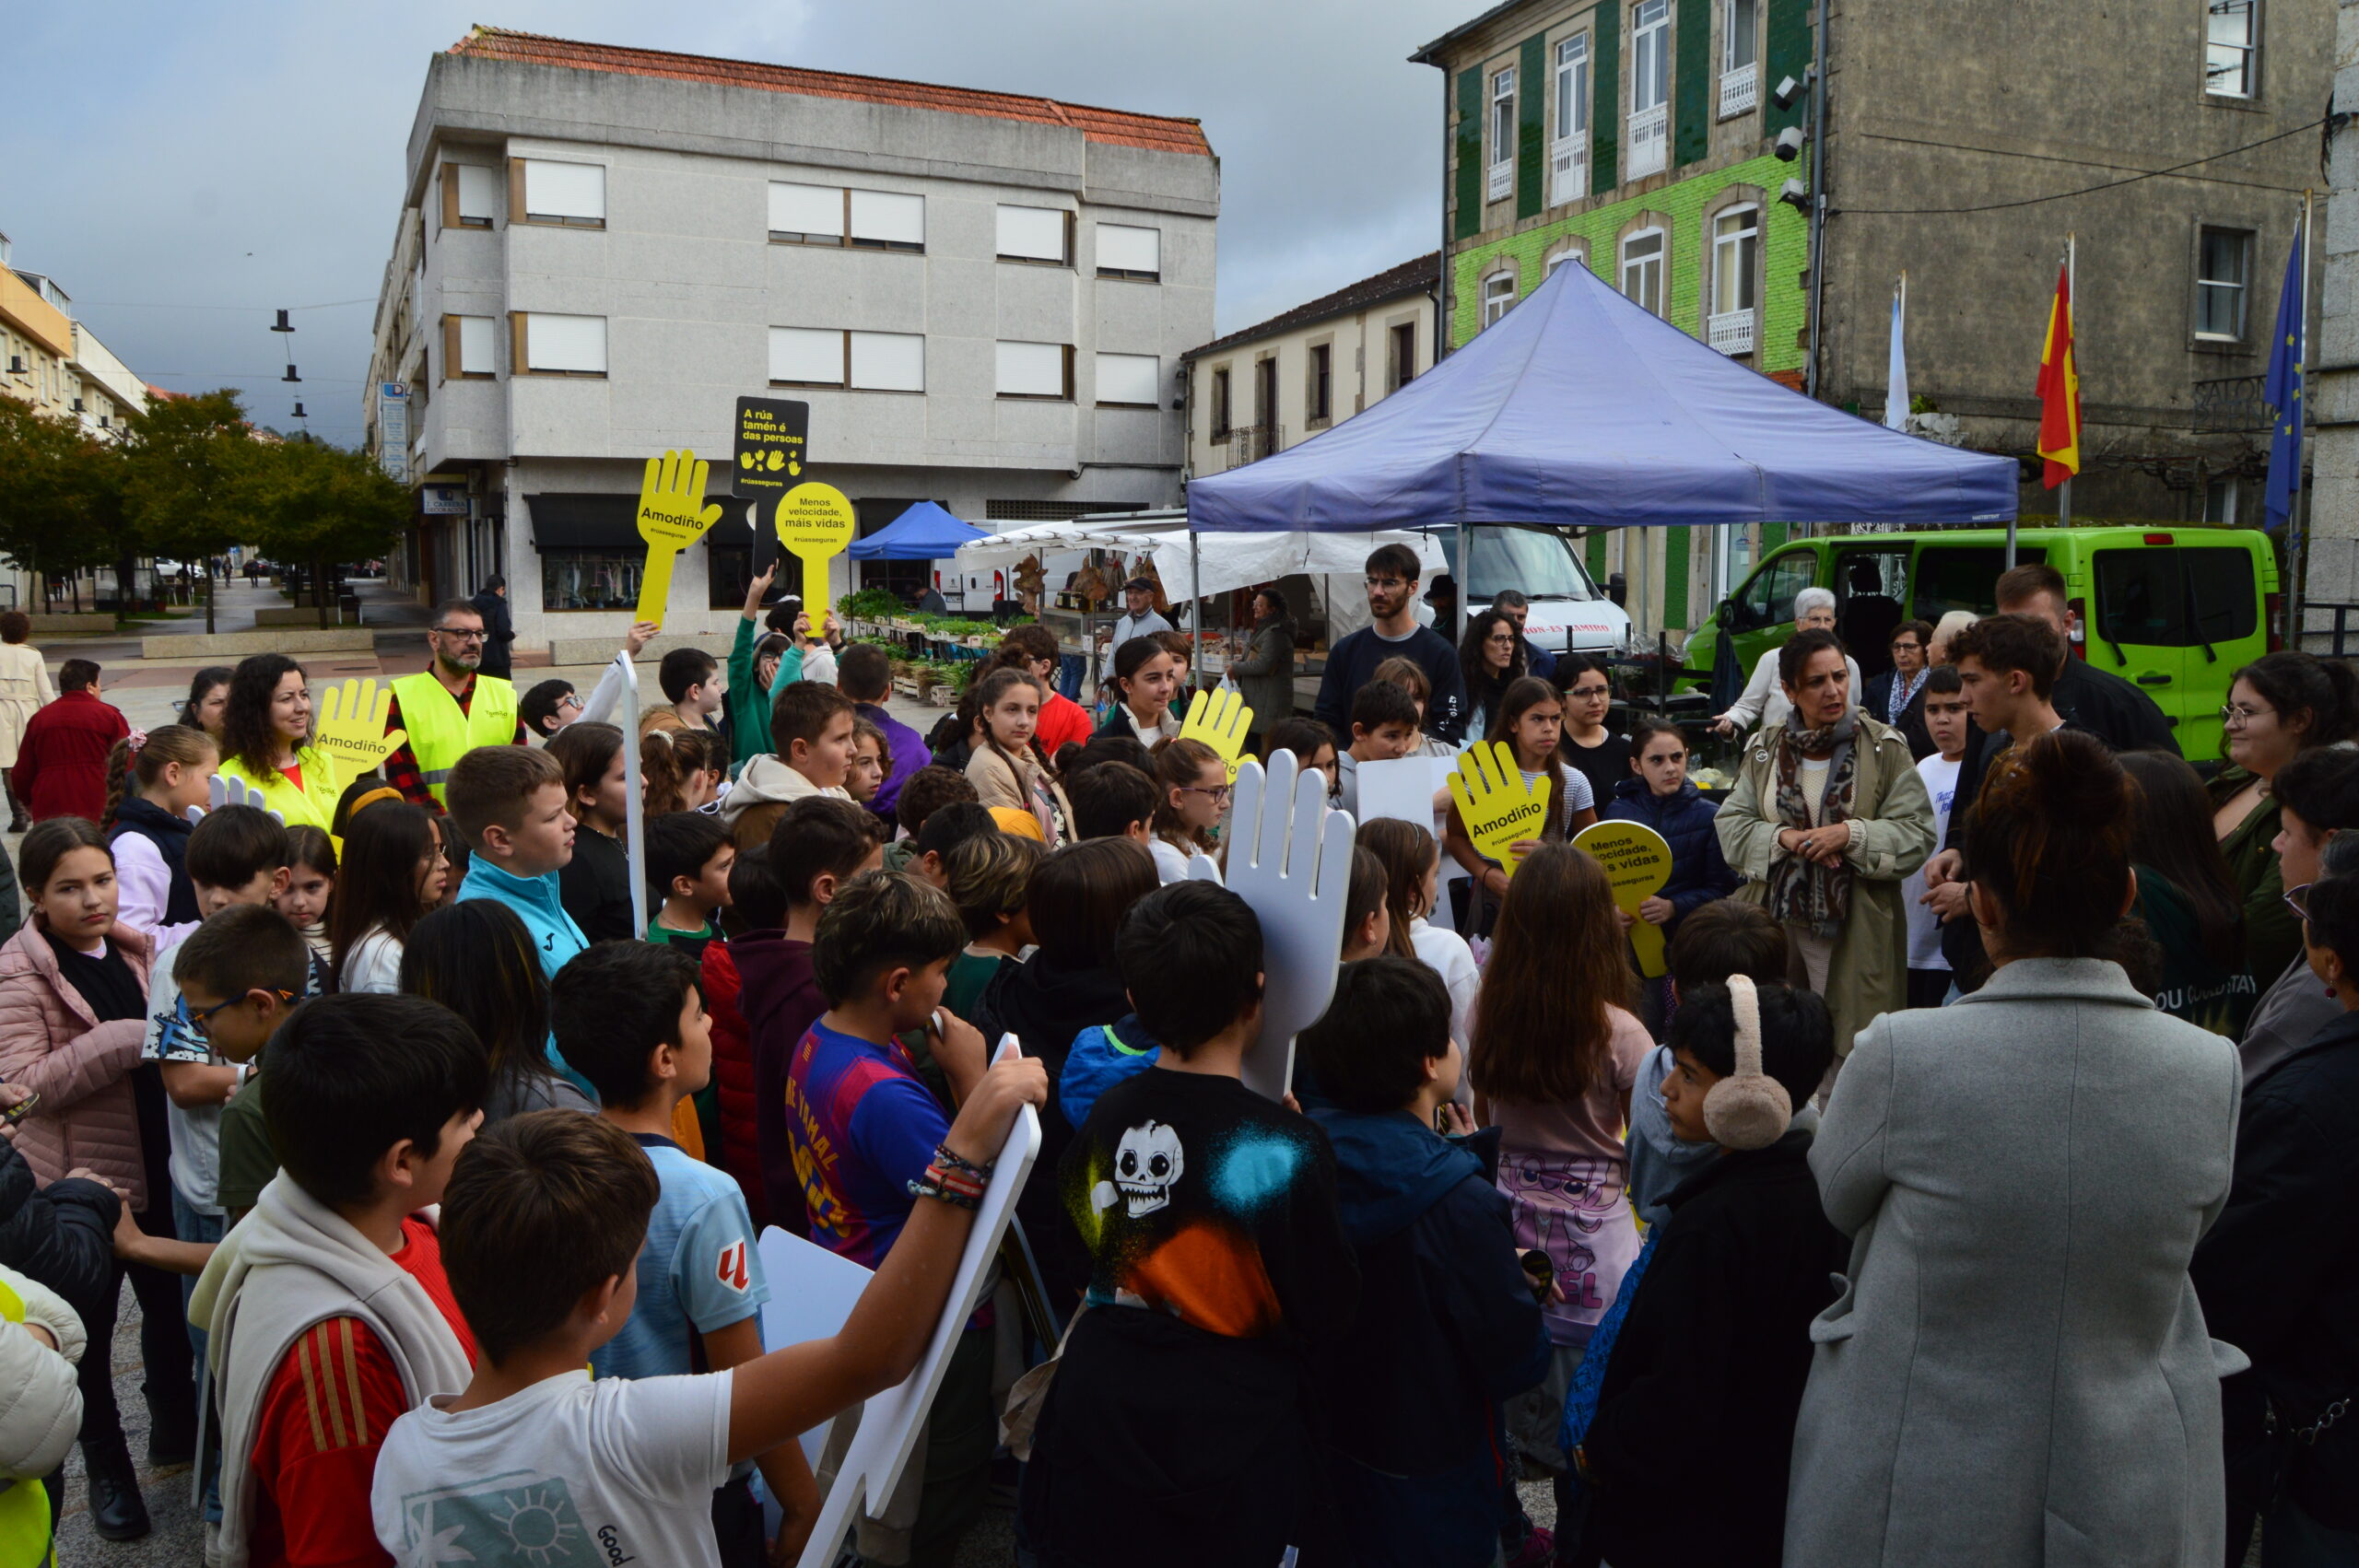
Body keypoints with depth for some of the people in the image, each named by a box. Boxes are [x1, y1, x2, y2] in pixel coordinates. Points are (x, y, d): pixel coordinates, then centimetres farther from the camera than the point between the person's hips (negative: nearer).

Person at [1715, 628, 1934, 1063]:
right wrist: (1782, 837, -13)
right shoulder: (1764, 749, 8)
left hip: (1854, 931, -2)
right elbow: (1730, 823, 4)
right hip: (1775, 928, 3)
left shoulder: (1884, 747, 0)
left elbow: (1917, 833, -4)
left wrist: (1852, 834, -19)